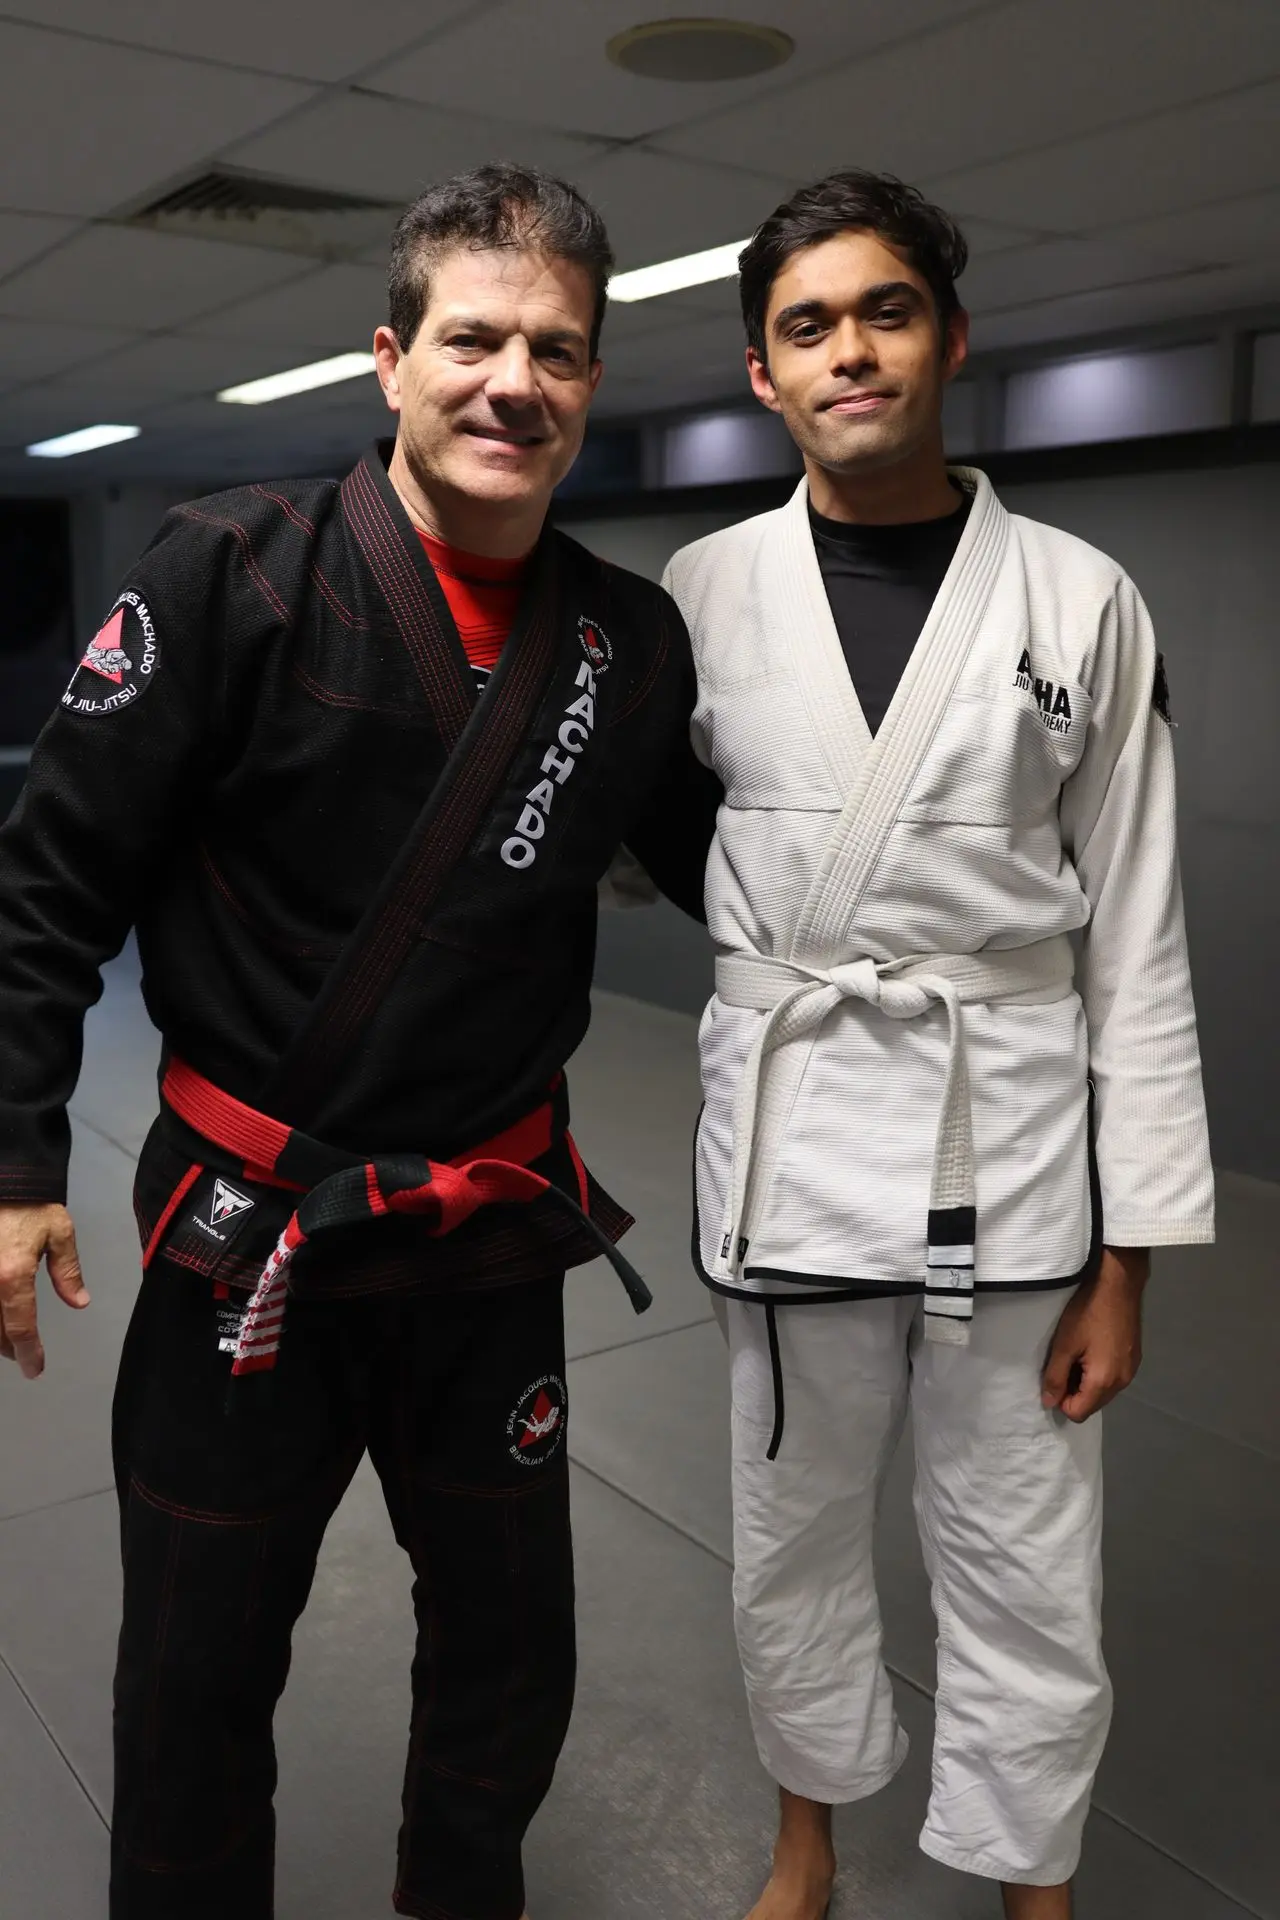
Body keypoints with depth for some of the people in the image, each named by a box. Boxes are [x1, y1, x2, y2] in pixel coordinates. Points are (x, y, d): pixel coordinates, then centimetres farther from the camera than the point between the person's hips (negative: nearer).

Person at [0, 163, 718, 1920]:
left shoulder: (634, 641, 0)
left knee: (512, 1659, 21)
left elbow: (725, 868, 13)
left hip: (496, 1237, 4)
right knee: (197, 1683, 16)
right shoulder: (235, 574, -12)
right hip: (244, 1236, -3)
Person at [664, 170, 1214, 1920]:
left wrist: (1125, 1258, -2)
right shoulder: (705, 595, 0)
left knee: (1027, 1575, 11)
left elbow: (1136, 945, -2)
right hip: (789, 1132, 2)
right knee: (794, 1536, 18)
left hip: (1013, 1147, -1)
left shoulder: (1080, 603, -3)